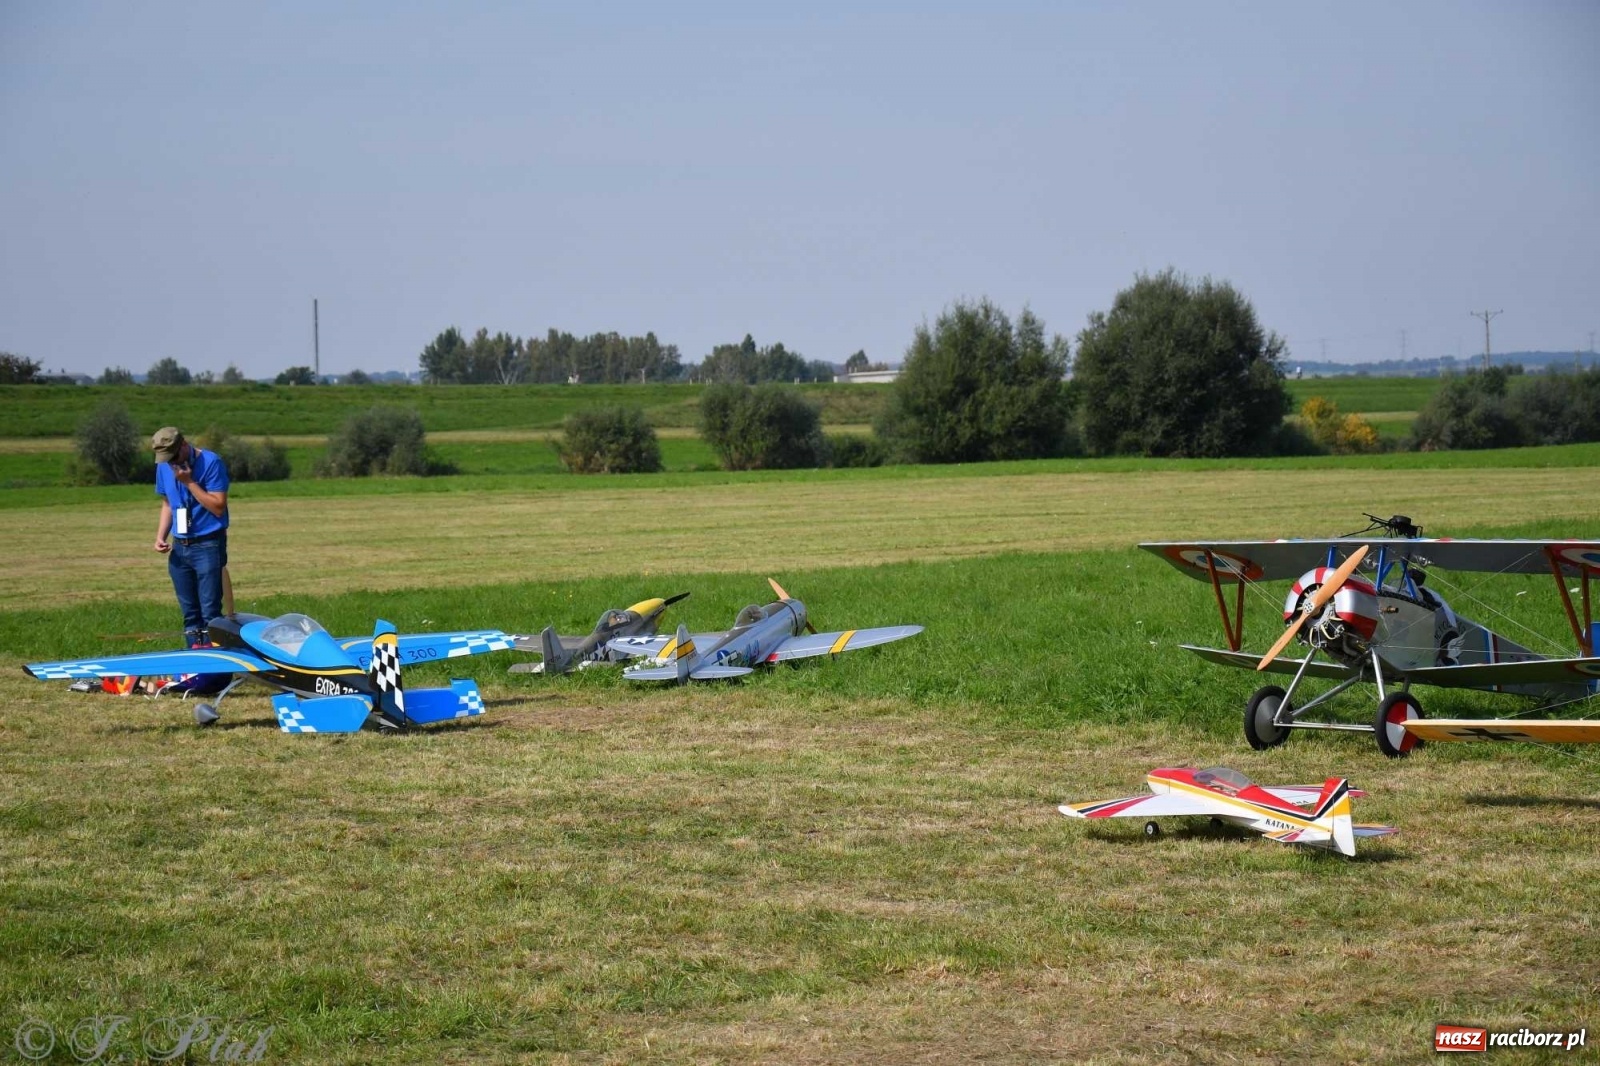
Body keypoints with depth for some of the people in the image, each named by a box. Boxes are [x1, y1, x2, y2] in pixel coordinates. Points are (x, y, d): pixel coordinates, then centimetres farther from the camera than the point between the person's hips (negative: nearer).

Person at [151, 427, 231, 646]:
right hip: (179, 547, 6)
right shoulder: (164, 467, 7)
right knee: (190, 613, 8)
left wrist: (189, 482, -21)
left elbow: (218, 507, -16)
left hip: (208, 546, -6)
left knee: (210, 613, -8)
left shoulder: (211, 463, -13)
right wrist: (161, 536, 4)